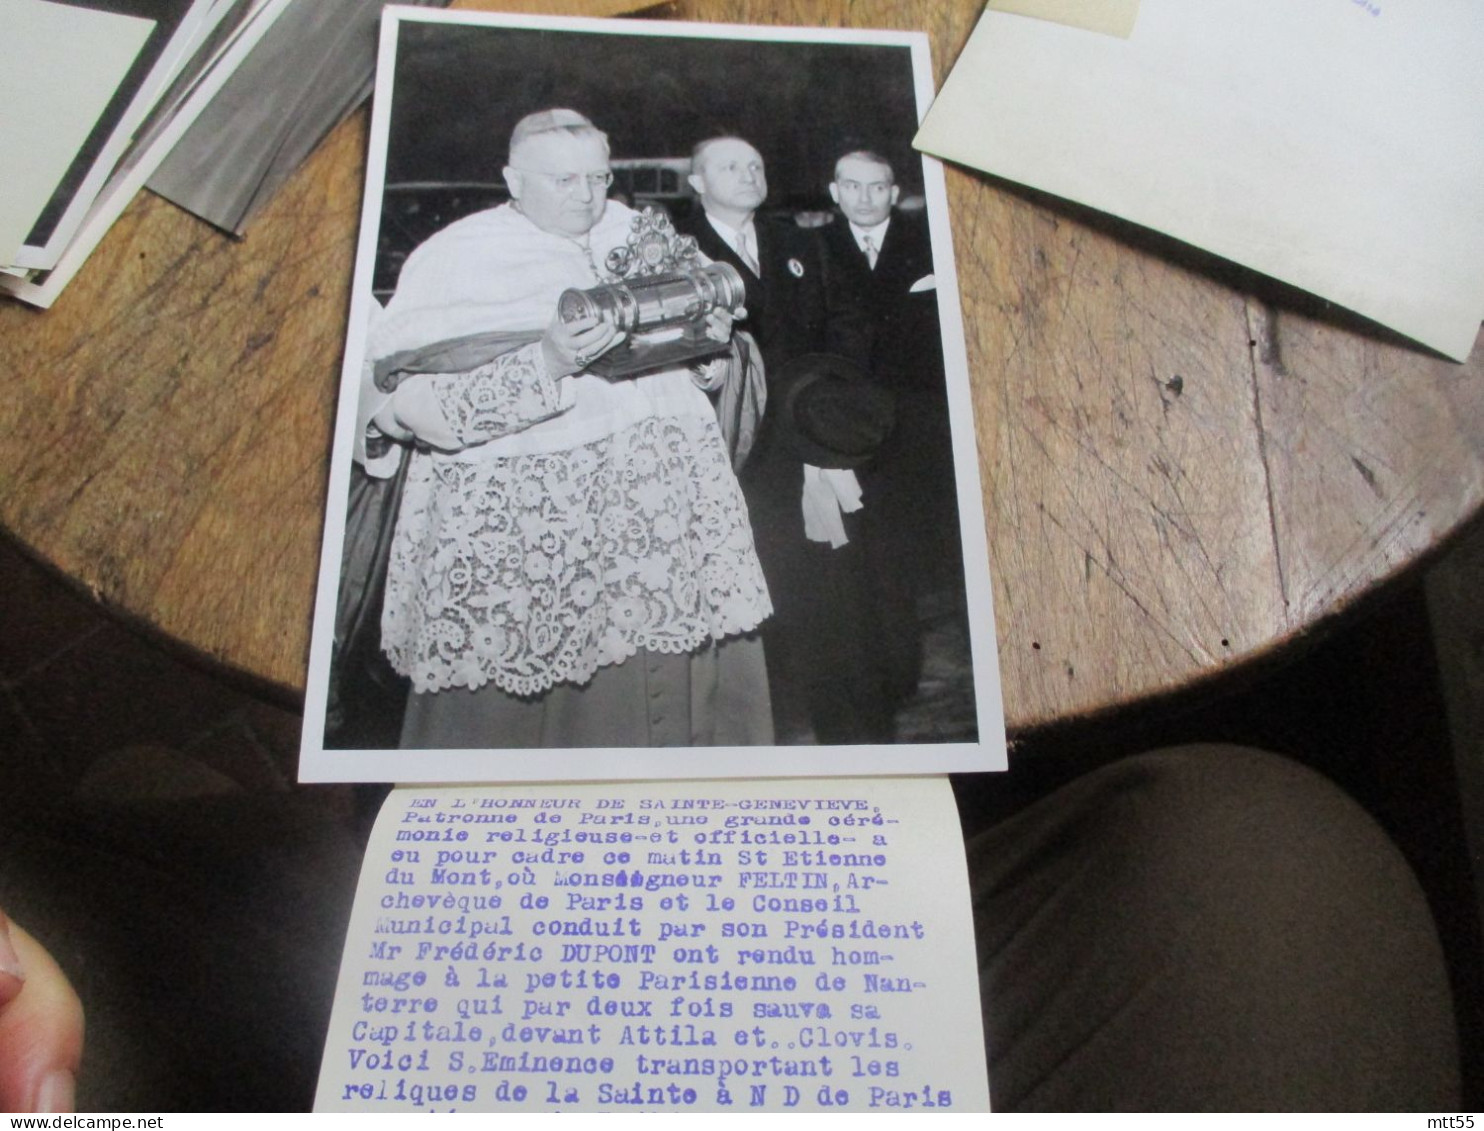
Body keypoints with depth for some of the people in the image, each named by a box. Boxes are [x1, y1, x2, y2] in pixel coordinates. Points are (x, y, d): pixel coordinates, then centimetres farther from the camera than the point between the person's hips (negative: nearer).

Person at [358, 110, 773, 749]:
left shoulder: (631, 235, 16)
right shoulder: (460, 257, -2)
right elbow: (408, 400, -13)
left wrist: (708, 339, 4)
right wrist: (542, 366, -24)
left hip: (670, 499, 5)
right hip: (527, 525, -5)